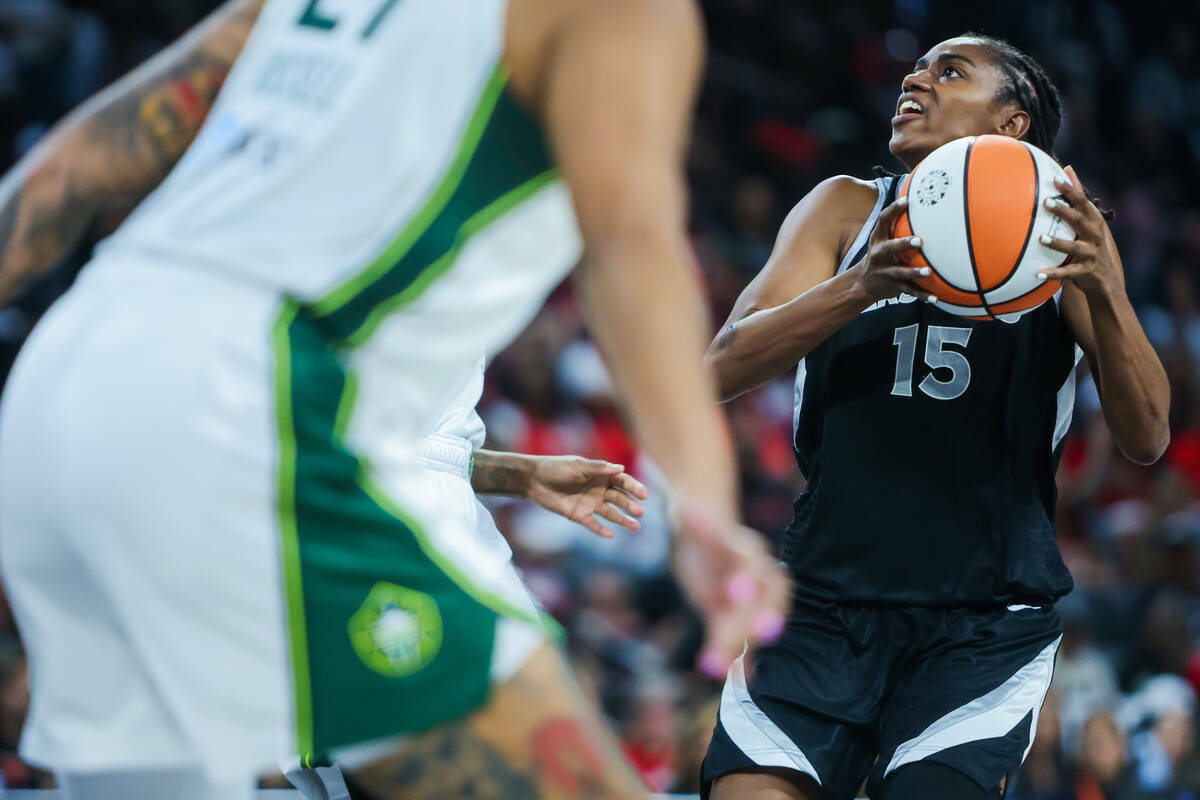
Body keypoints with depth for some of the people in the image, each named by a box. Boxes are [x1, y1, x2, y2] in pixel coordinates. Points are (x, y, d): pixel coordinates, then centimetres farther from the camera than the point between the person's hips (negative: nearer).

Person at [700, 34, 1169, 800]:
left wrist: (1104, 292, -21)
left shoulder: (1059, 232, 4)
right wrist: (859, 287, -23)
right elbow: (724, 366, -5)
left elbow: (1147, 441, -3)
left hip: (987, 624, -1)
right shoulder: (846, 210, 8)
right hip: (825, 604, 2)